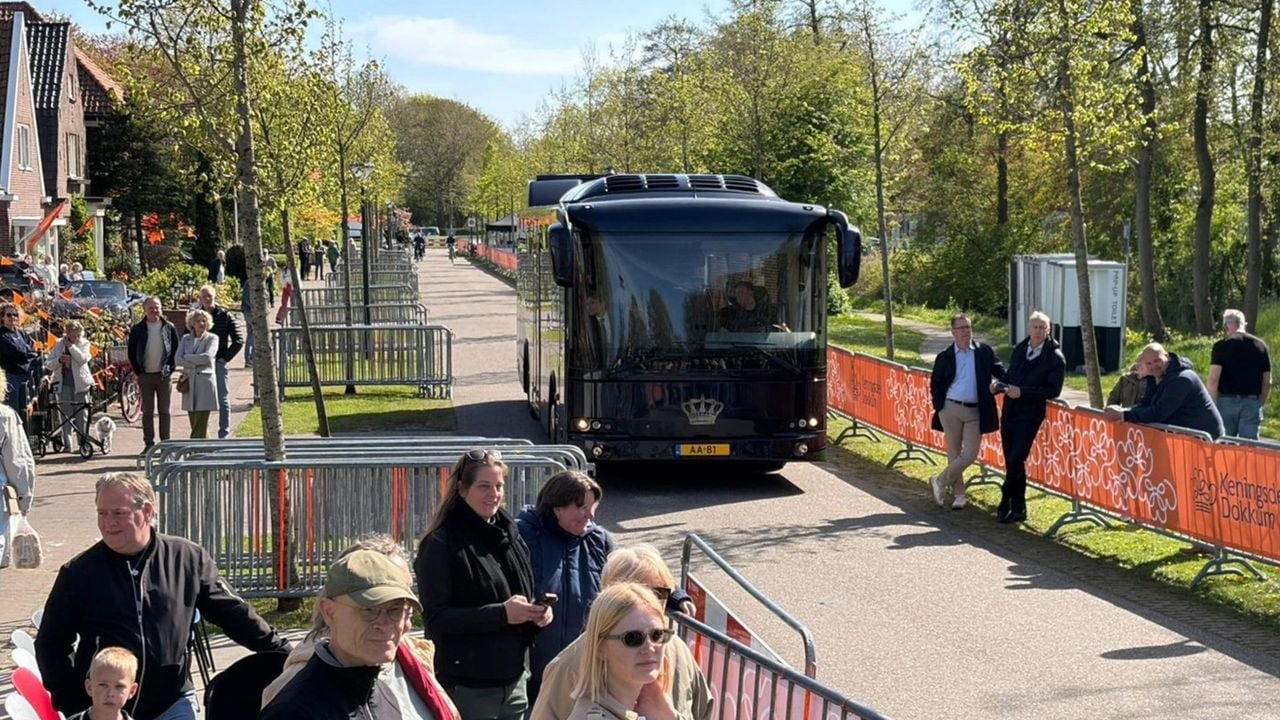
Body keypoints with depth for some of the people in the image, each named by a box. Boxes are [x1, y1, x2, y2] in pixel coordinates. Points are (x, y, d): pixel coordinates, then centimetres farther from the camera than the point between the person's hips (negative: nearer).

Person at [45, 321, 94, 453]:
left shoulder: (84, 344, 2)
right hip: (64, 384, 2)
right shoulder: (59, 344, 6)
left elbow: (83, 359, -17)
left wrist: (71, 346, -14)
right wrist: (59, 360, -15)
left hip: (80, 384, -2)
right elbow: (48, 365, 4)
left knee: (82, 415, 0)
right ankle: (66, 444, 6)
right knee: (65, 415, 2)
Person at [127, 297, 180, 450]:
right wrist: (137, 371, -1)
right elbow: (131, 352, 6)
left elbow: (176, 350, 5)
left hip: (163, 374, 0)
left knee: (164, 410, 4)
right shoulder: (137, 329, 2)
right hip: (145, 375, 0)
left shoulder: (169, 328, 2)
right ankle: (149, 443, 9)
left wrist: (170, 368, -3)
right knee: (147, 411, 5)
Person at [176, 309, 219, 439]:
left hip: (205, 382, -4)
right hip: (189, 383, 4)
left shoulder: (212, 338, 3)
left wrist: (187, 357, -4)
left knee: (200, 425, -9)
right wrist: (196, 363, -8)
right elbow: (177, 359, 2)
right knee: (194, 425, 6)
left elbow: (207, 357, -13)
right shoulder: (186, 338, 14)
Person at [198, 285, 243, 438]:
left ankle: (224, 433, 8)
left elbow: (238, 340, -1)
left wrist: (225, 358, -7)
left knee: (223, 400, 3)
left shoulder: (225, 316, -2)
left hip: (219, 363, -2)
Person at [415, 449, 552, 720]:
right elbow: (435, 618, -16)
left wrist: (538, 612, -1)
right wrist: (501, 614, -22)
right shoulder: (442, 544, -10)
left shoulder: (510, 535, 12)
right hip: (467, 688, -6)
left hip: (513, 681, 7)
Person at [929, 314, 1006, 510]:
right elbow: (935, 384, 8)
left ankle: (940, 482, 12)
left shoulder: (984, 352, 5)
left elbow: (1000, 373, 8)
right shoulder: (945, 357, 3)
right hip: (951, 409, -1)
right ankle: (958, 494, 16)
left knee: (970, 455, -5)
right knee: (954, 454, 5)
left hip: (975, 412, 1)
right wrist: (940, 406, -2)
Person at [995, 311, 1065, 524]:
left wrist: (1022, 392, -18)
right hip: (1009, 411, 6)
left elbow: (1053, 390, -12)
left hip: (1030, 416, -6)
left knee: (1016, 460, -12)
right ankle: (1018, 508, 15)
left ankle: (1006, 502, 1)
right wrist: (1002, 386, 2)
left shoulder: (1055, 358, -5)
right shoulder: (1019, 350, 14)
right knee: (1011, 462, 7)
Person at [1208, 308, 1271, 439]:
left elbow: (1213, 379, -11)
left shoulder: (1221, 346, -4)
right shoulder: (1260, 345, 7)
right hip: (1252, 402, 2)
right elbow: (1267, 382, 10)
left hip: (1227, 401, -2)